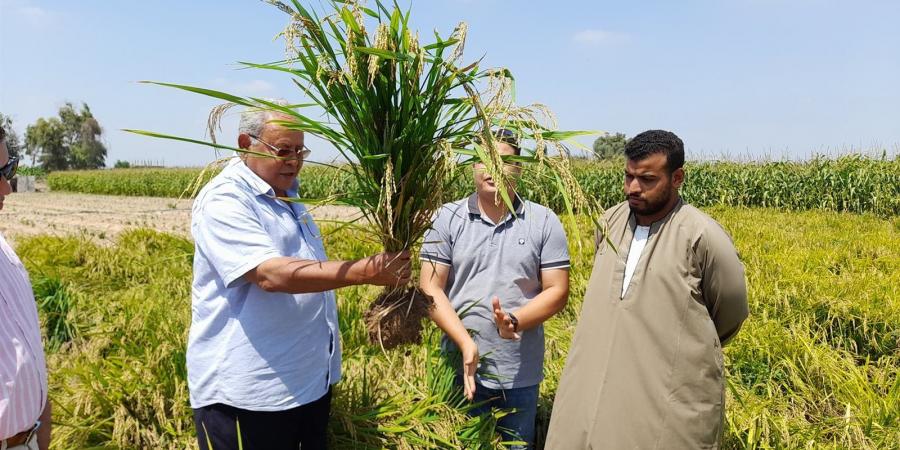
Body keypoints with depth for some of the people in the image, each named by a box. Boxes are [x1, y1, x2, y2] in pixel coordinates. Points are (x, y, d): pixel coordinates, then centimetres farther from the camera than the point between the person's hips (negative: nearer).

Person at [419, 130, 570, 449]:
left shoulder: (545, 222, -3)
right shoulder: (447, 219, -4)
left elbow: (557, 291, -3)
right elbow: (430, 288, -7)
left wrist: (515, 321, -21)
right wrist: (465, 342, -19)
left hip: (521, 373, 0)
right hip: (461, 367, 0)